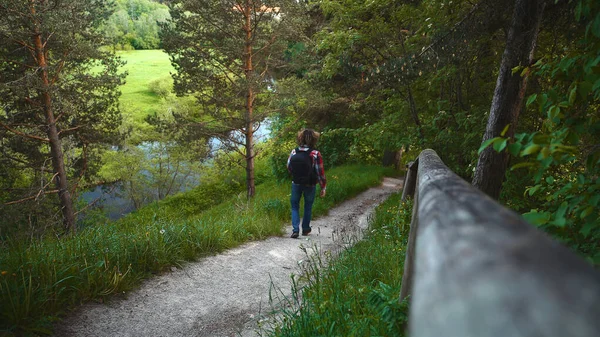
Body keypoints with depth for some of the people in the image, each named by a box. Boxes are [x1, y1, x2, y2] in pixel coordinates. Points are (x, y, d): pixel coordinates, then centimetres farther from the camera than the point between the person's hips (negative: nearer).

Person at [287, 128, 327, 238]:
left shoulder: (294, 152, -8)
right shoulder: (316, 154, -17)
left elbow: (289, 167, 3)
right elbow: (320, 172, -13)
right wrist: (323, 187, -3)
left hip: (296, 184, 1)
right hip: (310, 185, -1)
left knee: (295, 206, 14)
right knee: (308, 206, 20)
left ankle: (295, 229, 0)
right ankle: (305, 229, 31)